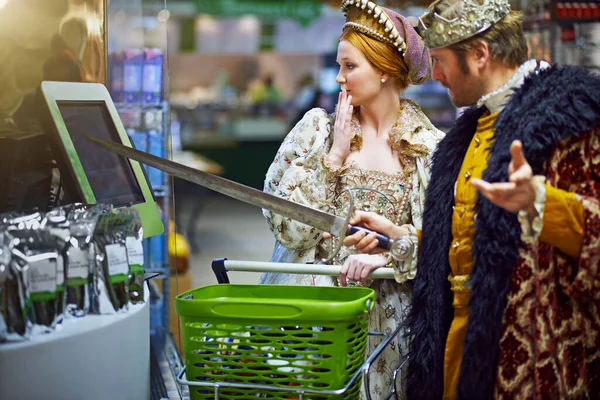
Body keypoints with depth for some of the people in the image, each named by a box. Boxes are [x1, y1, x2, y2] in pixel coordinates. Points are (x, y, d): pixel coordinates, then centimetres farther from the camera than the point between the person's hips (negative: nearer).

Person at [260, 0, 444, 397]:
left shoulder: (430, 148, 0)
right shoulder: (317, 128, 3)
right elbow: (289, 228, -5)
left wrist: (388, 254, -20)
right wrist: (335, 155, -7)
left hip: (387, 315, 0)